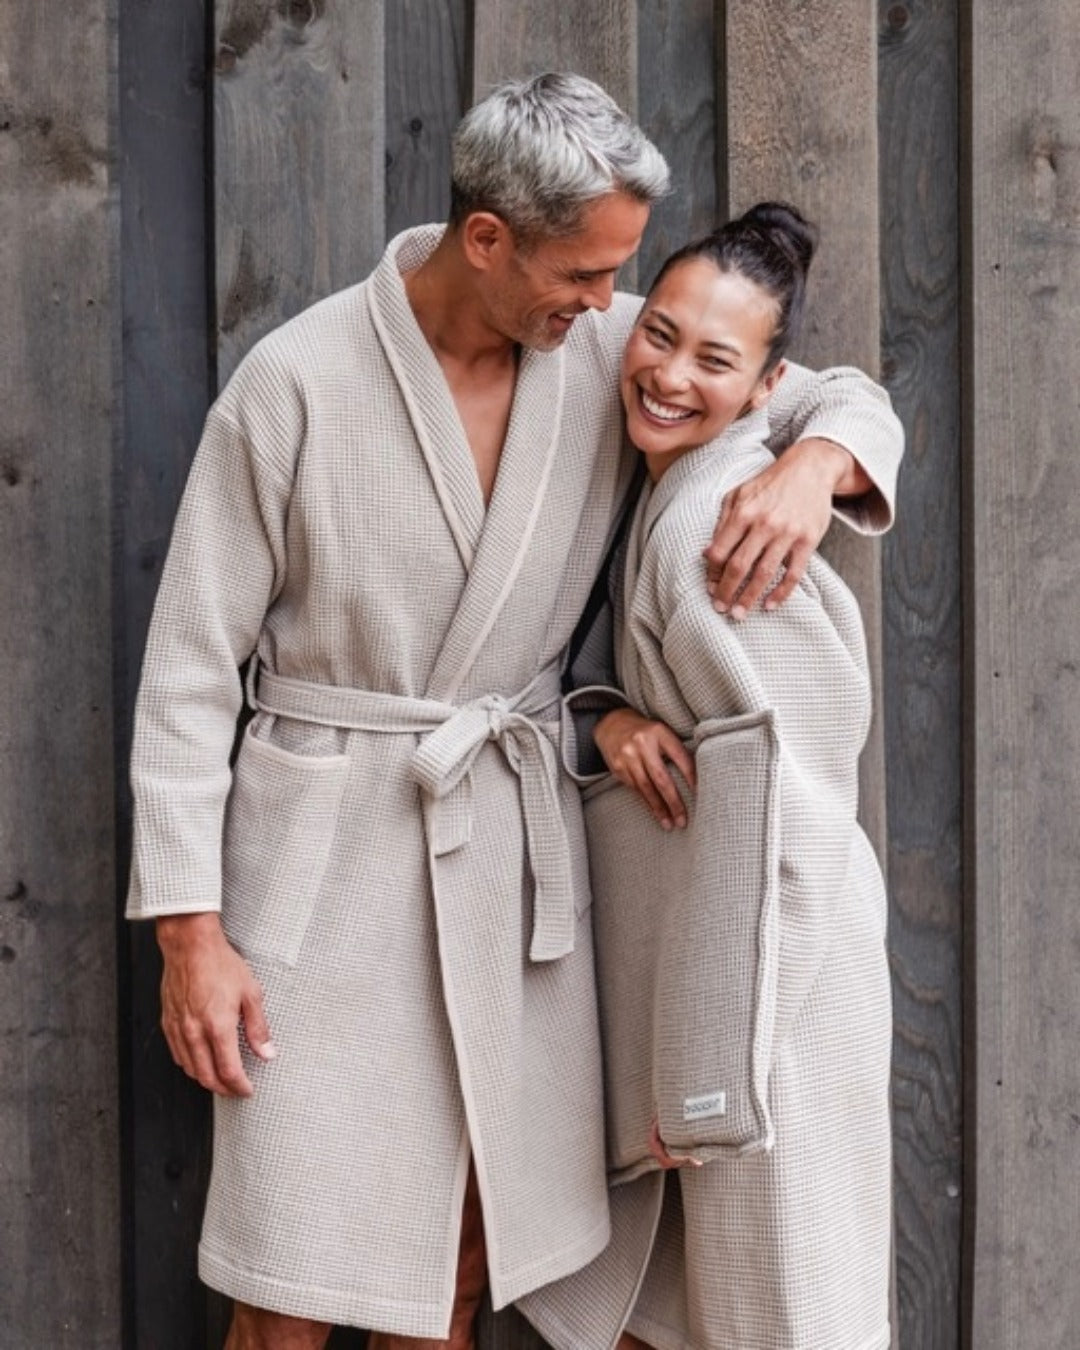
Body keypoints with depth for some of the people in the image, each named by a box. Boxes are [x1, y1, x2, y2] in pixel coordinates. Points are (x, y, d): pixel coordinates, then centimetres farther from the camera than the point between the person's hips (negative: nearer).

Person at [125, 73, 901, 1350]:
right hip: (329, 848, -4)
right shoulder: (295, 382, -13)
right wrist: (189, 929, -10)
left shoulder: (606, 345, -2)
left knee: (464, 1238, 12)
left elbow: (848, 398, 8)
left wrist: (812, 465, -17)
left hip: (512, 844, 4)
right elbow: (191, 664, -8)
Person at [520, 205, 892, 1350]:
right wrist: (610, 716, -3)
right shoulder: (662, 491, 7)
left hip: (756, 984, -9)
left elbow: (766, 823, -23)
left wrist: (708, 1075, -21)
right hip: (667, 951, 9)